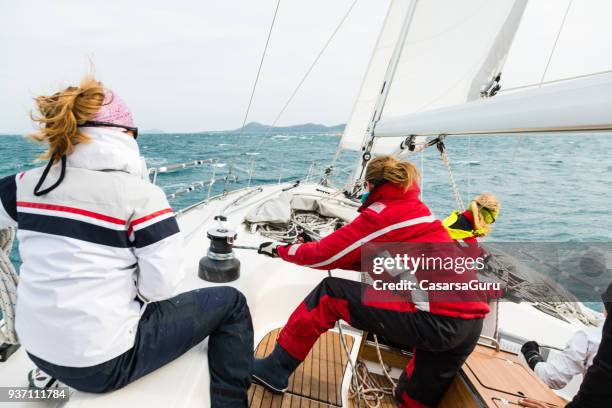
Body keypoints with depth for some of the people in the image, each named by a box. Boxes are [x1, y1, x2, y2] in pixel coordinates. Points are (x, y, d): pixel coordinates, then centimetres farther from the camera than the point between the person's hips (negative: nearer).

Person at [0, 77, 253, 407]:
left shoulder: (27, 184, -4)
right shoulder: (141, 195, -21)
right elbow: (162, 286, -21)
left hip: (36, 348, 7)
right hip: (103, 363, -7)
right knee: (230, 303, 7)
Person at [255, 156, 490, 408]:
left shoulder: (382, 214, -8)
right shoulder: (416, 209, 18)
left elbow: (324, 256, -4)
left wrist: (278, 250, 13)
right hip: (469, 321, 9)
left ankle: (275, 371, 13)